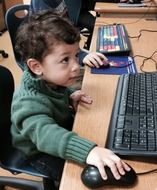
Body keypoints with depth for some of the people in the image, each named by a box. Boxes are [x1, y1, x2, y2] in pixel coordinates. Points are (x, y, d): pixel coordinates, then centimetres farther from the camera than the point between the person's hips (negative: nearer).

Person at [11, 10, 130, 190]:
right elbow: (46, 134, -57)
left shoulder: (49, 79, -12)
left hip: (62, 129, 8)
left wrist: (70, 95, -10)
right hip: (41, 152, -7)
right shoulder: (29, 101, -39)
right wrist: (88, 150, -72)